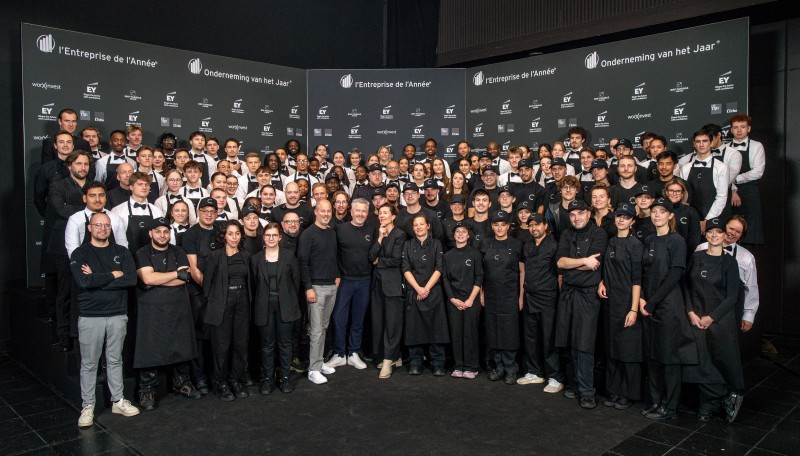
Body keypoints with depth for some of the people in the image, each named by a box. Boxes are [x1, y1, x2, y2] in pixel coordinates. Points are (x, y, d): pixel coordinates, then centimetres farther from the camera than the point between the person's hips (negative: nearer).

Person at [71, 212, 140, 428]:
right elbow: (83, 281, -18)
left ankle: (118, 401, 23)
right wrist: (113, 275, -10)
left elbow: (131, 279, -9)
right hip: (90, 316, -2)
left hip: (118, 315, 2)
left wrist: (97, 279, -13)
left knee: (115, 360, 13)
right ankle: (87, 406, 17)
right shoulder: (80, 254, -1)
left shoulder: (122, 252, 6)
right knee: (89, 363, 6)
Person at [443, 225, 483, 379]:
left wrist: (471, 299, -9)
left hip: (471, 299, -2)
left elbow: (479, 278, -2)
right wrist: (453, 299, -3)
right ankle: (458, 366, 11)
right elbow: (445, 278, 7)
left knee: (470, 333, -3)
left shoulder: (474, 253, 3)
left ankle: (471, 367, 6)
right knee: (455, 333, 2)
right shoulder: (448, 255, 10)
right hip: (453, 300, 2)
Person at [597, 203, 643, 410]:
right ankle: (613, 391, 22)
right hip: (610, 302, 7)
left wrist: (634, 309, -18)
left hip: (627, 303, -6)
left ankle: (628, 394, 13)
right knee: (611, 348, 11)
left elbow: (637, 280, -13)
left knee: (628, 350, 0)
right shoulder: (610, 242, 11)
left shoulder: (635, 245, -9)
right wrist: (602, 282, 2)